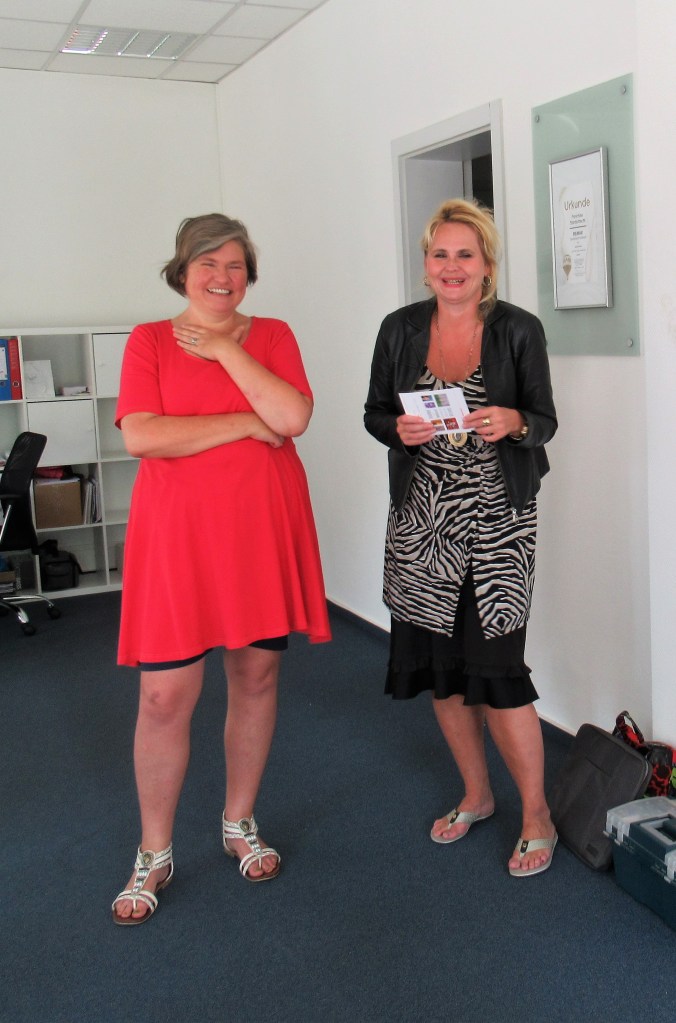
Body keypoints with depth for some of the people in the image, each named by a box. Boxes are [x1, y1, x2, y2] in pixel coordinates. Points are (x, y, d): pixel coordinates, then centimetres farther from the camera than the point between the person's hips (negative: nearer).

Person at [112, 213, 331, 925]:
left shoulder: (272, 337, 7)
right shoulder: (149, 341, 4)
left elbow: (292, 418, -10)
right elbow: (140, 436, -12)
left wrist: (224, 351, -9)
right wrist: (246, 424, -11)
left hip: (262, 530, 2)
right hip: (176, 533, -2)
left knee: (256, 678, 11)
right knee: (164, 697, -1)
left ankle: (239, 824, 32)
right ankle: (154, 853, 18)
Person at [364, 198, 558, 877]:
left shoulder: (519, 330, -2)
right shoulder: (400, 329, 4)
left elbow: (546, 420, 2)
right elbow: (375, 413, 10)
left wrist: (512, 423, -20)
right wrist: (399, 429, -12)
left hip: (496, 521, -3)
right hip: (420, 521, 4)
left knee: (496, 669, -6)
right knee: (438, 666, 11)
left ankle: (536, 816, 16)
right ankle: (476, 795, 34)